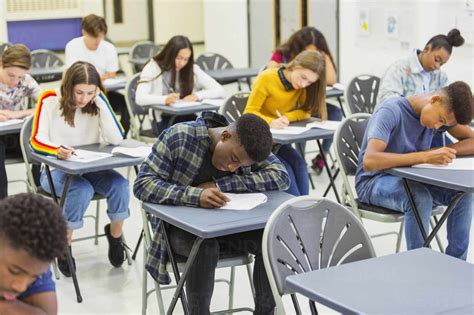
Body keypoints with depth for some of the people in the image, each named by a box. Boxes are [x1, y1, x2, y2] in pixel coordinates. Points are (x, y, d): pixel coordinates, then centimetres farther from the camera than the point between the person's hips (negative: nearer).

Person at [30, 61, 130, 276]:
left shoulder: (97, 103, -3)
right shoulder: (50, 100, -11)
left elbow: (117, 139, -15)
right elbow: (37, 140, -17)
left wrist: (101, 101, -19)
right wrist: (58, 150, -40)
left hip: (91, 168, 3)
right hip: (55, 169, -3)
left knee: (120, 186, -25)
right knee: (82, 190, -34)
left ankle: (115, 235, 4)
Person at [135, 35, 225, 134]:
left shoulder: (193, 69, 4)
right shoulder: (153, 68, -3)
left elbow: (220, 91, -1)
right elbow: (140, 98, -18)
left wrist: (197, 95, -18)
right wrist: (165, 99, -36)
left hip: (187, 118, 3)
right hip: (163, 120, -3)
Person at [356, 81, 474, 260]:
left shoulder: (443, 112, -4)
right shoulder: (391, 112, -25)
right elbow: (369, 161, -38)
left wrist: (436, 153, -22)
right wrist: (425, 156, -42)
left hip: (411, 180, 7)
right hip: (374, 182, -6)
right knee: (421, 198, -35)